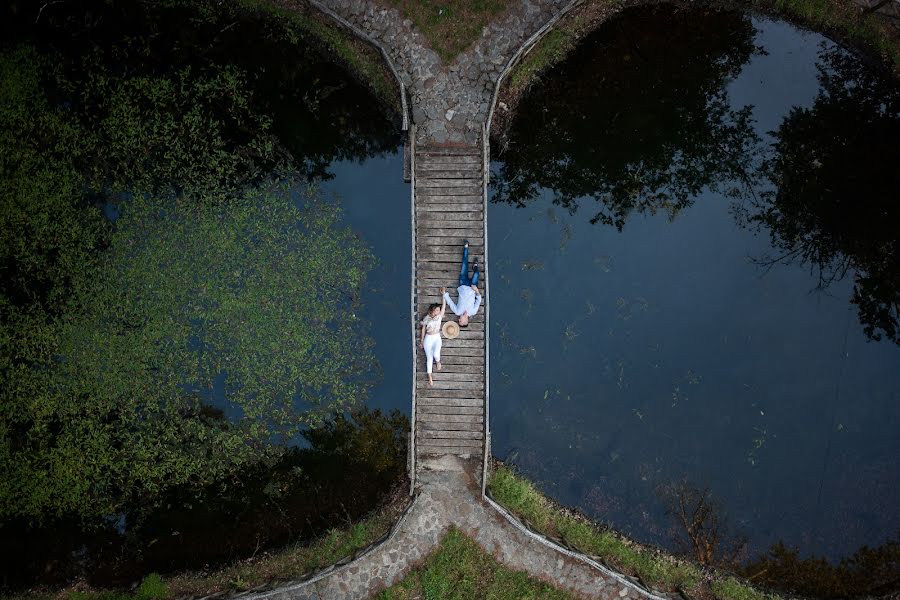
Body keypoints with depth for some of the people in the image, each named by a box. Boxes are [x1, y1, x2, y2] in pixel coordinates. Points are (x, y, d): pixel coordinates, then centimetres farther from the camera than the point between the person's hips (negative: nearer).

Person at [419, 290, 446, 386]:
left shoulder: (439, 316, -2)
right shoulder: (426, 318, -4)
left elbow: (444, 305, -6)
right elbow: (423, 329, 5)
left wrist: (444, 293, -6)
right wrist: (421, 341, 9)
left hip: (437, 338, 0)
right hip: (428, 339, 0)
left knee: (436, 354, -25)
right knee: (429, 358, 2)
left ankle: (438, 362, 13)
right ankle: (430, 378, 10)